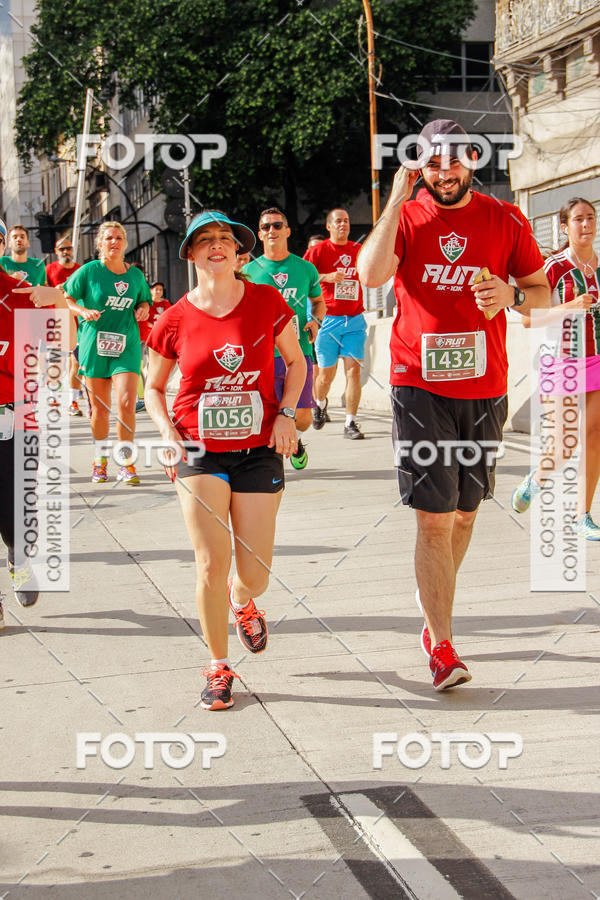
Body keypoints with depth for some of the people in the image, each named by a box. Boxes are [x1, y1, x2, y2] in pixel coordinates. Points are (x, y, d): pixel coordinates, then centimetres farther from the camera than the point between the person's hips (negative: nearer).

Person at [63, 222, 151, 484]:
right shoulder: (89, 271, -1)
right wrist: (84, 311, -14)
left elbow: (144, 301, 23)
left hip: (127, 346, 1)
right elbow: (65, 298, 3)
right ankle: (99, 461, 25)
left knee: (126, 403, -13)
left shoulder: (135, 274, 8)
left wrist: (142, 309, 1)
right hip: (94, 345, -1)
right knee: (100, 408, 5)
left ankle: (126, 465, -3)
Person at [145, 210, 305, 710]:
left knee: (255, 573, 2)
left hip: (259, 452, 1)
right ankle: (219, 669, 11)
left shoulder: (267, 302, -3)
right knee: (211, 565, -9)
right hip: (199, 451, -1)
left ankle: (242, 602, 42)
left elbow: (296, 361, 12)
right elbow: (154, 388, 11)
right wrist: (167, 432, -6)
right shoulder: (176, 321, -3)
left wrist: (287, 414, -2)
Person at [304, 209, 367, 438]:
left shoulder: (358, 249, 11)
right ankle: (320, 403, 36)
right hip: (328, 319, -2)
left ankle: (350, 423, -4)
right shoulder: (318, 250, 0)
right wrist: (326, 277, -16)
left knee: (353, 370, -7)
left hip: (354, 320, 2)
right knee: (326, 373, 4)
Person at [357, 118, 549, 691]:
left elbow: (542, 292, 11)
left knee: (464, 512, 13)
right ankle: (442, 647, -1)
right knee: (434, 519, -7)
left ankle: (433, 611, 37)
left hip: (484, 388, 3)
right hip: (419, 385, -2)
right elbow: (371, 274, -16)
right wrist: (397, 200, -15)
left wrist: (512, 295, -11)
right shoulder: (406, 217, 2)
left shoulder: (505, 221, 6)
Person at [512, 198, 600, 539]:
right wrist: (569, 308, -24)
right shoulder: (554, 267, -10)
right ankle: (537, 480, 29)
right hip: (564, 361, -4)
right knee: (564, 449, -4)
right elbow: (529, 318, -12)